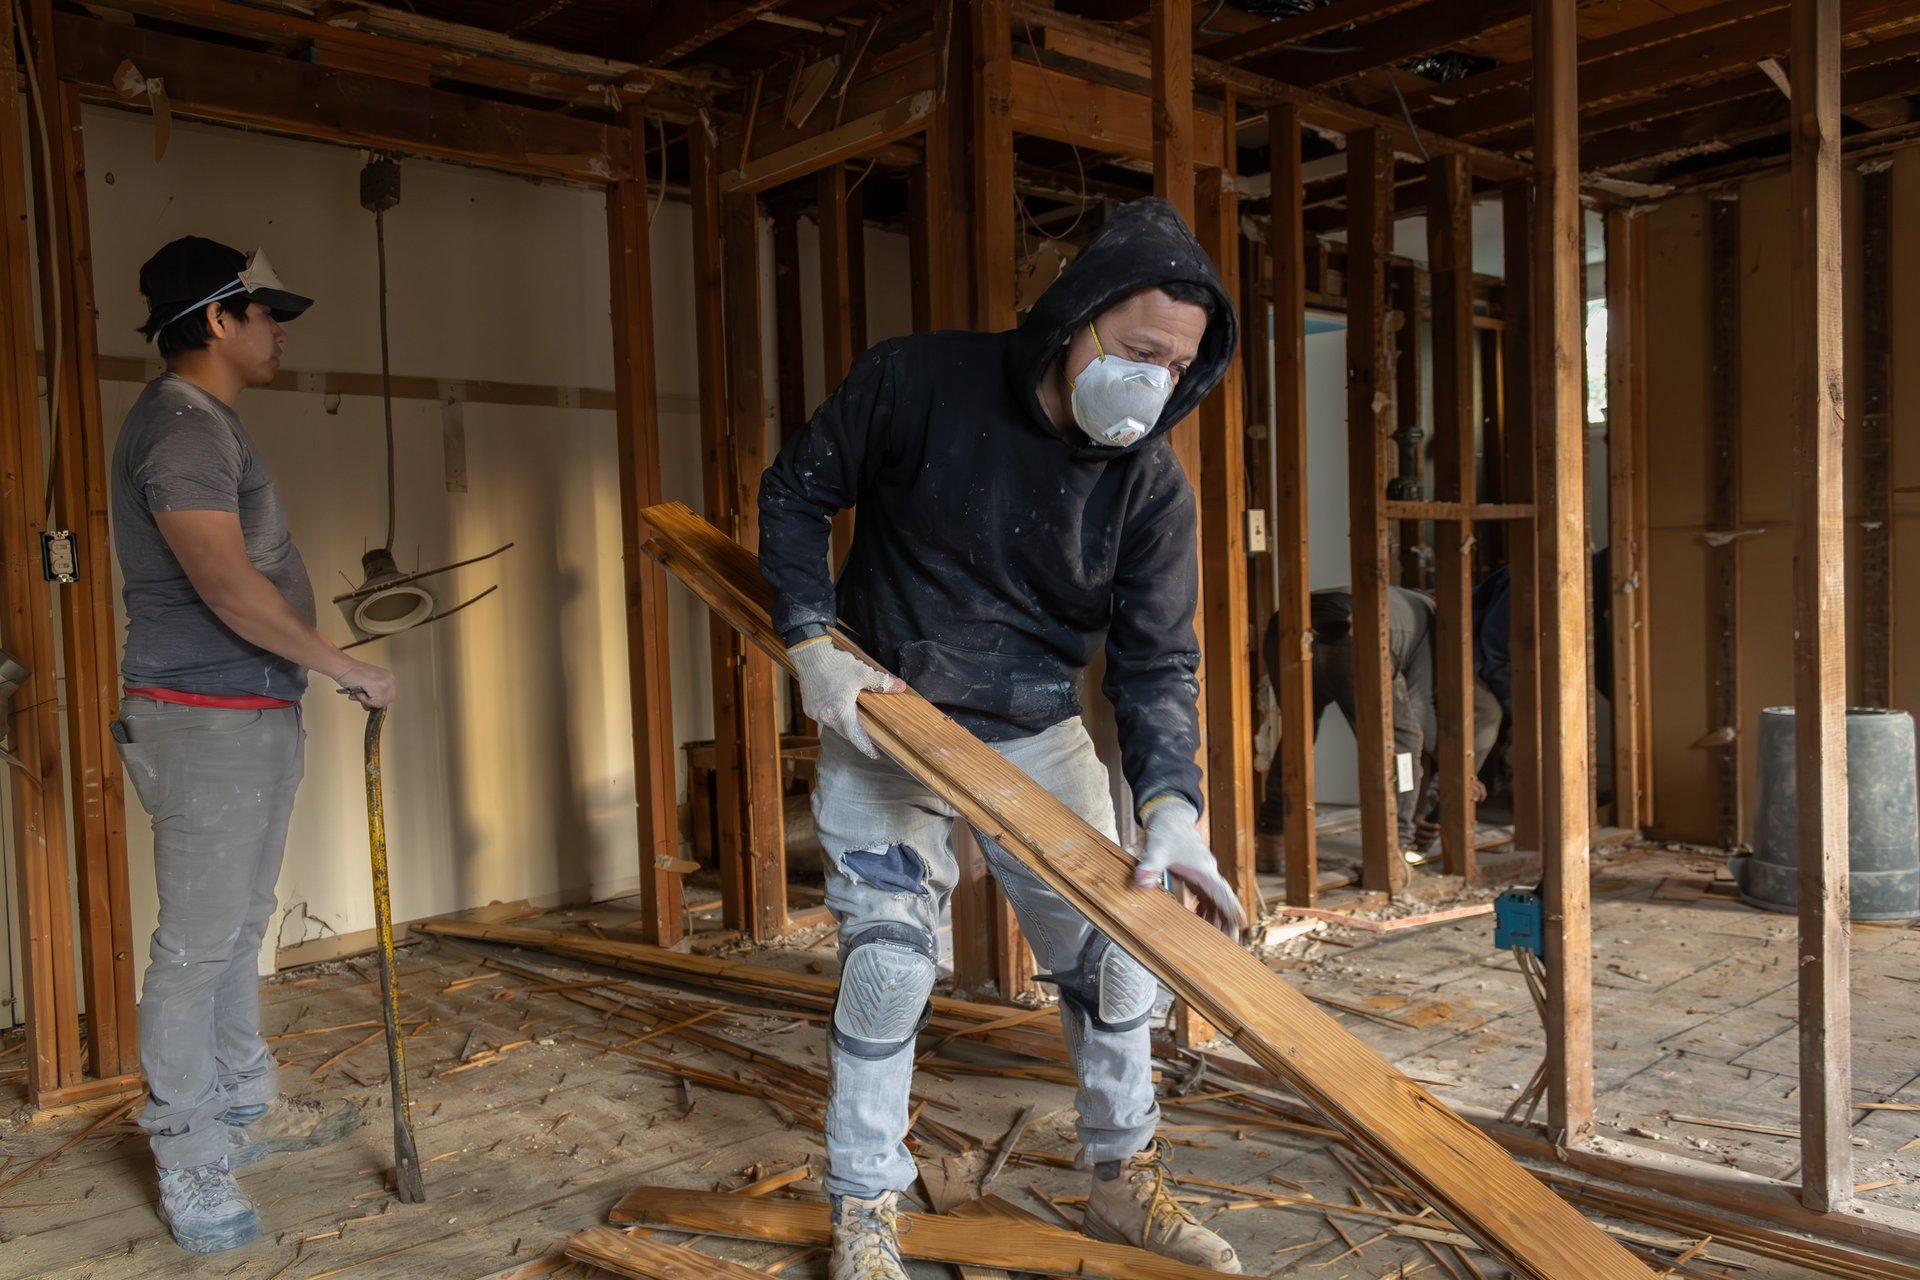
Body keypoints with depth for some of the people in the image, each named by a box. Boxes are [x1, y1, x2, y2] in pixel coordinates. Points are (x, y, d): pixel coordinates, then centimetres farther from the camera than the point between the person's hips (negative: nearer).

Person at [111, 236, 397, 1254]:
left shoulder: (209, 423, 18)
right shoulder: (182, 424, -15)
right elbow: (227, 584, -24)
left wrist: (289, 704, 22)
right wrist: (346, 668, -16)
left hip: (251, 717, 10)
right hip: (206, 722, -10)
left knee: (239, 930, 18)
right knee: (195, 944, -2)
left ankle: (245, 1108, 32)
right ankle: (188, 1165, 9)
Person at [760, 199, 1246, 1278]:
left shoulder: (1153, 487, -11)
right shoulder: (917, 382, -18)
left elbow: (1157, 661, -14)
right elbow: (795, 493, -5)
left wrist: (1171, 804, -30)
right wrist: (814, 644, -15)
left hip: (1041, 734, 3)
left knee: (1110, 954, 5)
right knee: (888, 960, -5)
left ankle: (1126, 1178, 28)